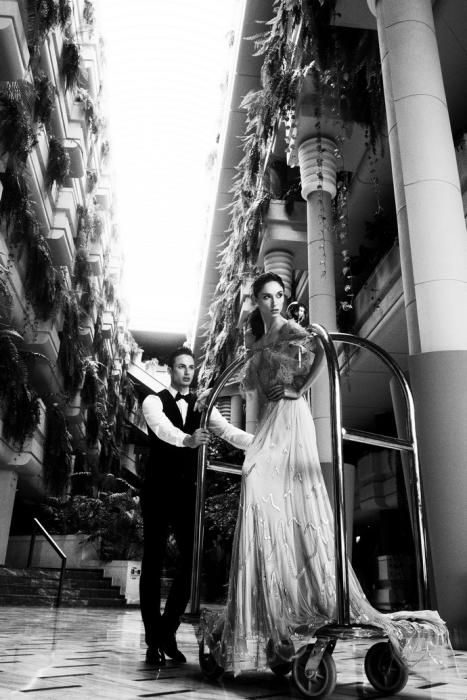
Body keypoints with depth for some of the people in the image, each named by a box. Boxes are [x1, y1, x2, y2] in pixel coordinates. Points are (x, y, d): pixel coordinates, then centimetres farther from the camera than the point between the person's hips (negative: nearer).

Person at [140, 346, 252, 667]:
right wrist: (186, 440, -46)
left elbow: (229, 431, -4)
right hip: (159, 490, -4)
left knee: (191, 561, 3)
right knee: (154, 562, 1)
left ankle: (168, 632, 21)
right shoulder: (154, 401, -2)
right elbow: (162, 428, -24)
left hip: (188, 492, 4)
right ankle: (153, 640, 12)